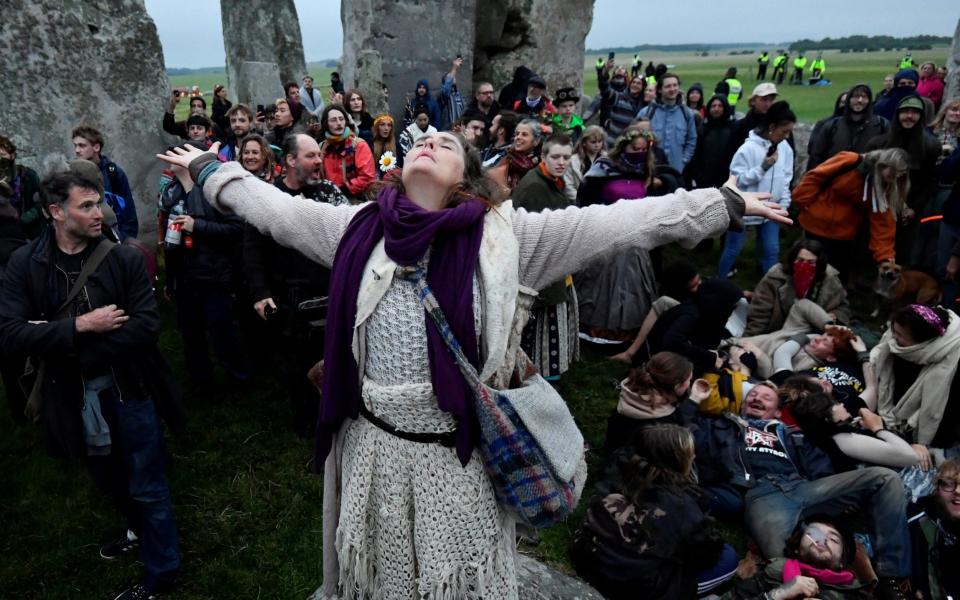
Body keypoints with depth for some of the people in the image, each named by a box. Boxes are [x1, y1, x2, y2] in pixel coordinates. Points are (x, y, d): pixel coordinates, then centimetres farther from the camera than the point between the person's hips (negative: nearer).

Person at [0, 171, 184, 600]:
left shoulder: (125, 258, -10)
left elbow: (147, 325, -18)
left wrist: (76, 349, -20)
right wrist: (79, 327, -22)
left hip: (129, 388, -3)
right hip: (75, 397, 3)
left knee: (147, 488, 8)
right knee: (108, 481, 24)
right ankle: (140, 529, 53)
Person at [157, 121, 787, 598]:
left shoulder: (501, 234, -9)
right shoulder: (359, 227, 1)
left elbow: (609, 222, -10)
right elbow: (276, 208, 12)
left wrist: (722, 204, -9)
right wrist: (211, 168, 21)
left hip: (460, 450, -2)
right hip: (376, 444, 3)